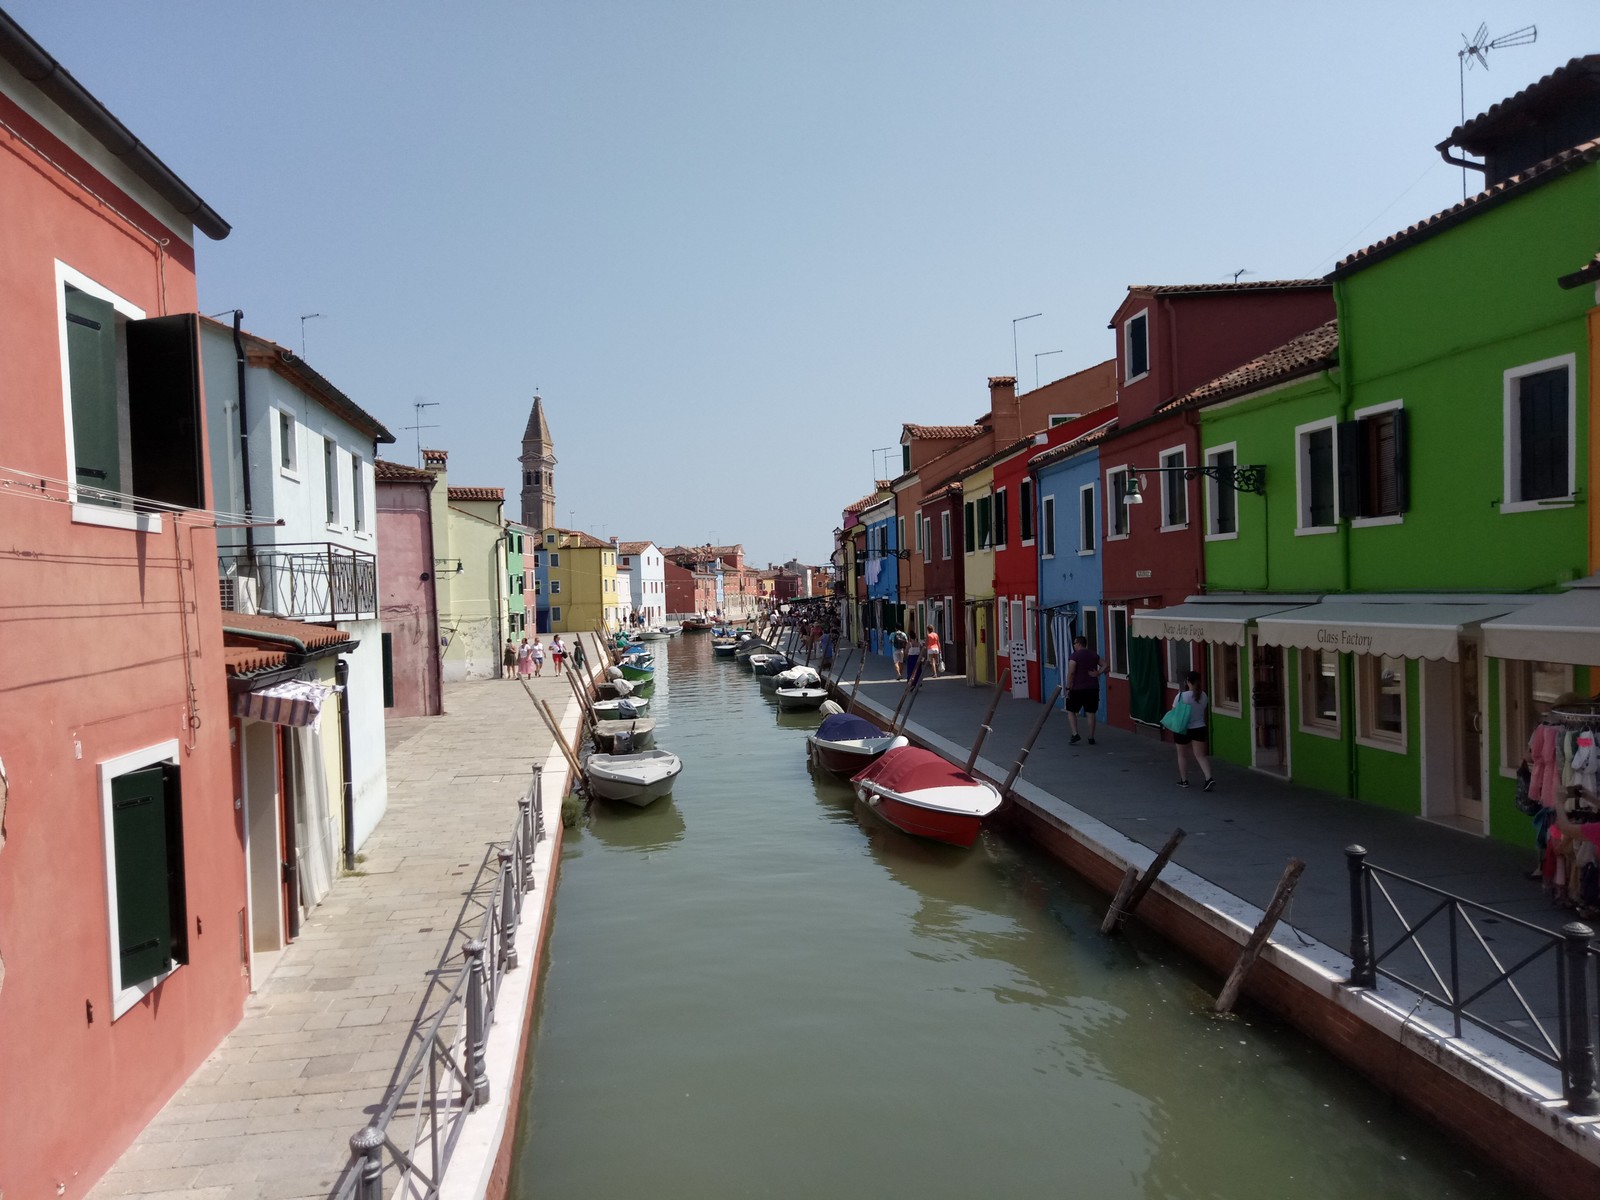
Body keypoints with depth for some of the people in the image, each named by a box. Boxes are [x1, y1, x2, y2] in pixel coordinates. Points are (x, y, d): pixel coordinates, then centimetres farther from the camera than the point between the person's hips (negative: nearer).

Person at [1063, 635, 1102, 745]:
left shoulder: (1074, 656, -10)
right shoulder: (1094, 655, 11)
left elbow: (1071, 673, -16)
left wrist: (1068, 688, -12)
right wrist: (1098, 673, -1)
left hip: (1078, 689, -5)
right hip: (1093, 689, 5)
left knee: (1071, 711, 8)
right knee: (1091, 713, 8)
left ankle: (1075, 735, -5)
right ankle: (1091, 738, 10)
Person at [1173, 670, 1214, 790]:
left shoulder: (1181, 696, -17)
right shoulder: (1204, 696, -4)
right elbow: (1205, 710, 8)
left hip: (1183, 730, -3)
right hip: (1199, 729, 3)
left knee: (1182, 755, 14)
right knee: (1200, 755, 6)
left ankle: (1184, 780, 24)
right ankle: (1209, 778, -10)